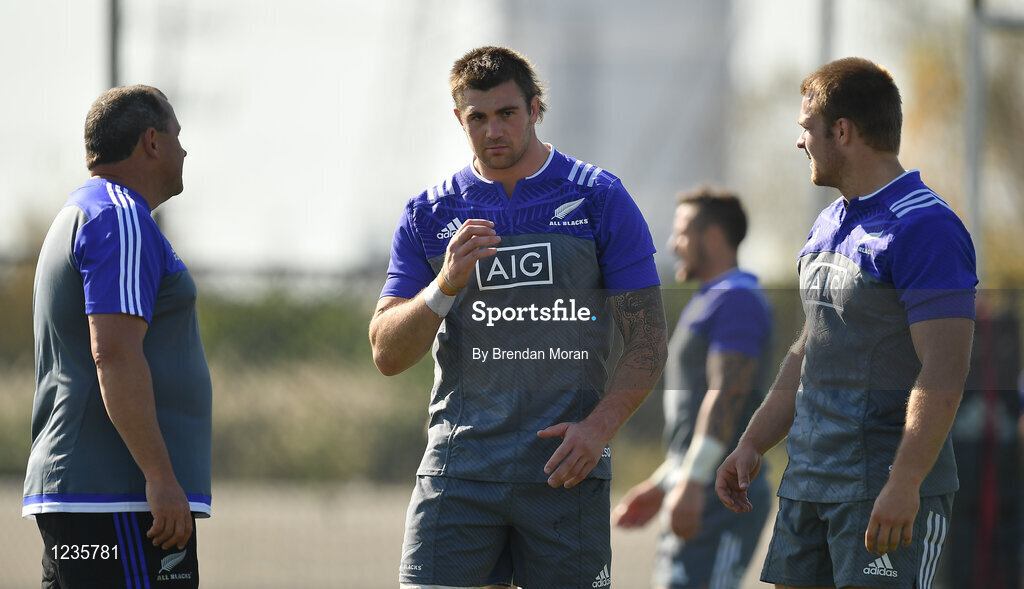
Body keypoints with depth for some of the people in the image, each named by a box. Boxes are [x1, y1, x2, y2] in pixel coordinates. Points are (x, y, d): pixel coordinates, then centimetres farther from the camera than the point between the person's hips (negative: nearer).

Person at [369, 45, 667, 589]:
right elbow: (388, 355, 6)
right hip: (459, 469, 1)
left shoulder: (598, 200, 5)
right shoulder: (429, 216, 10)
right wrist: (446, 284, -13)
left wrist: (599, 425, -13)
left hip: (563, 470, -1)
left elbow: (647, 339, 3)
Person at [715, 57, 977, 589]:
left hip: (889, 488, -9)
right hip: (808, 480, 9)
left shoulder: (925, 227, -14)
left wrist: (904, 485, -25)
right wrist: (753, 444, 20)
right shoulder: (828, 225, 16)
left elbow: (943, 375, -20)